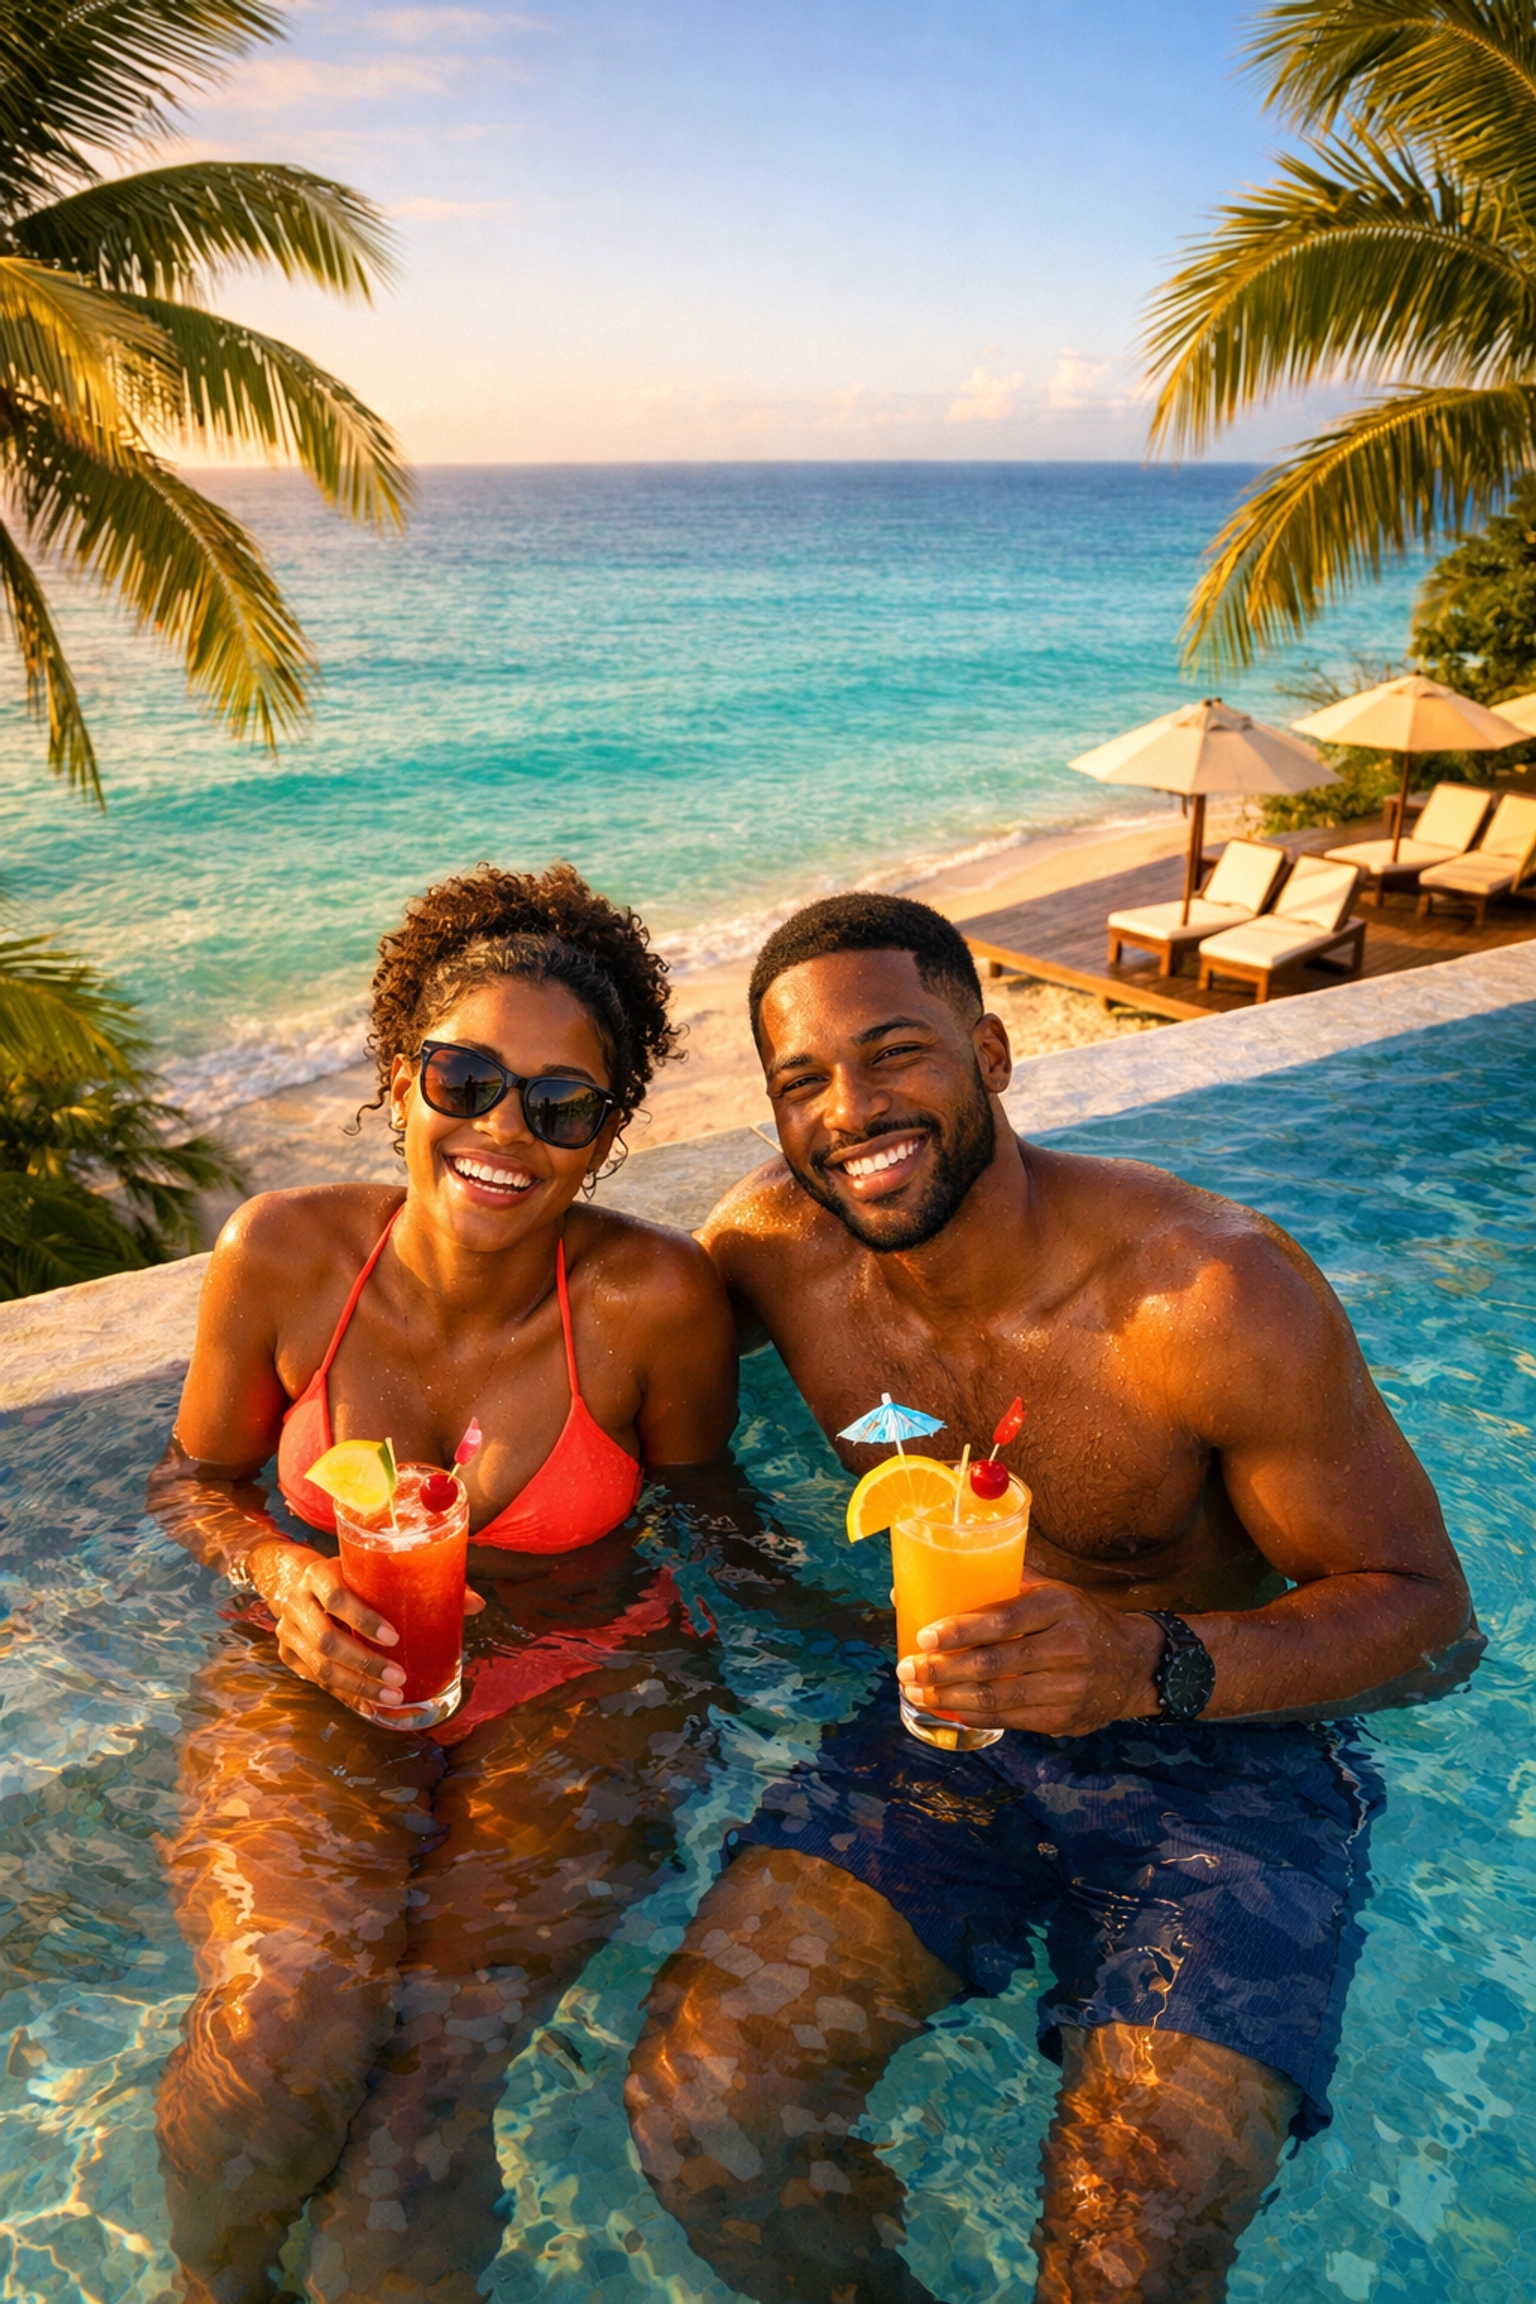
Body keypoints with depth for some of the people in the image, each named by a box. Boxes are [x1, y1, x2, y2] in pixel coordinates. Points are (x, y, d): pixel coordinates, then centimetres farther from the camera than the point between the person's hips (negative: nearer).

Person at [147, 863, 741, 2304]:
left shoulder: (655, 1299, -17)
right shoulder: (281, 1254, -12)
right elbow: (196, 1476, 4)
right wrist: (282, 1576, -14)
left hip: (583, 1686, -1)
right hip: (316, 1683, 1)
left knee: (429, 2068, -24)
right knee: (289, 2026, -24)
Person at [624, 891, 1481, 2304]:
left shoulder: (1217, 1295, -22)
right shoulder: (780, 1245, -10)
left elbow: (1428, 1614, -15)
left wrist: (1155, 1663, -32)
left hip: (1229, 1752, -3)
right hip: (955, 1727, 3)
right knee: (697, 2108, -16)